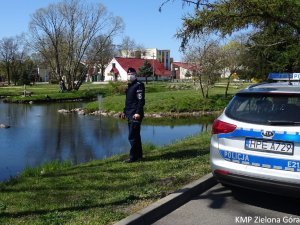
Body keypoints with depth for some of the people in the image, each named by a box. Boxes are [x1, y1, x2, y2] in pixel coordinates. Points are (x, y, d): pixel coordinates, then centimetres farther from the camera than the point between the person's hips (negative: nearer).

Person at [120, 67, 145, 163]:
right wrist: (124, 111, 22)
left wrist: (138, 113, -24)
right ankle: (139, 156, 21)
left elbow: (141, 100, -17)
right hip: (130, 115, 10)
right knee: (135, 136, 13)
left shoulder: (139, 85, -9)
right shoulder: (129, 86, 19)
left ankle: (133, 157, -3)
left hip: (135, 115, -10)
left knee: (132, 137, -9)